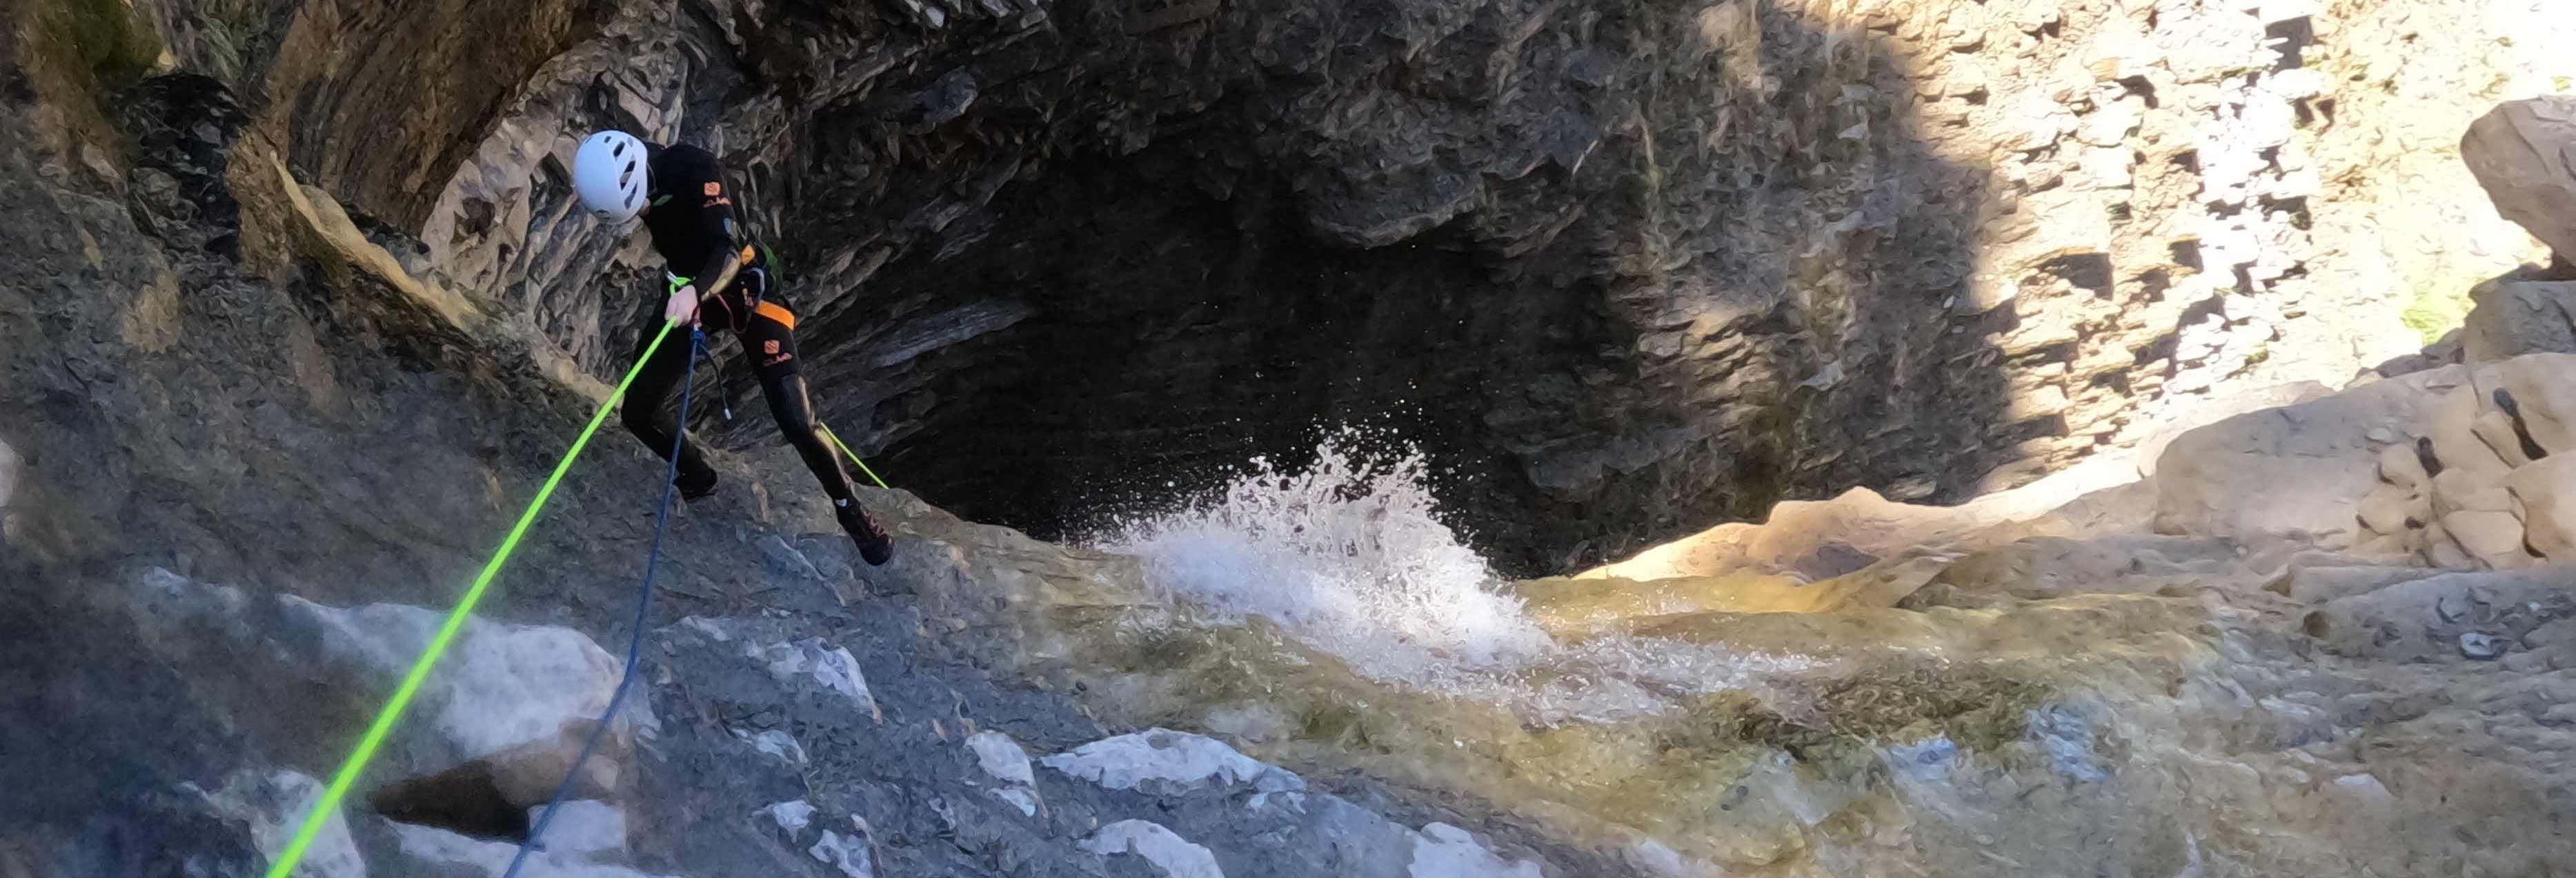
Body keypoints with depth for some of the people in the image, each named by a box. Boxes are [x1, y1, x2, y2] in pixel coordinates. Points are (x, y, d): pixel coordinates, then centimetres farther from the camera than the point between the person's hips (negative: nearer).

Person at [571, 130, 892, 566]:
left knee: (796, 422, -15)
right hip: (687, 290, 6)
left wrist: (696, 292, -61)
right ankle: (698, 478, 31)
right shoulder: (616, 173, -13)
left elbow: (729, 253, -40)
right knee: (639, 413, 1)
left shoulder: (696, 168, -32)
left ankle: (850, 510, 7)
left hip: (745, 288, -5)